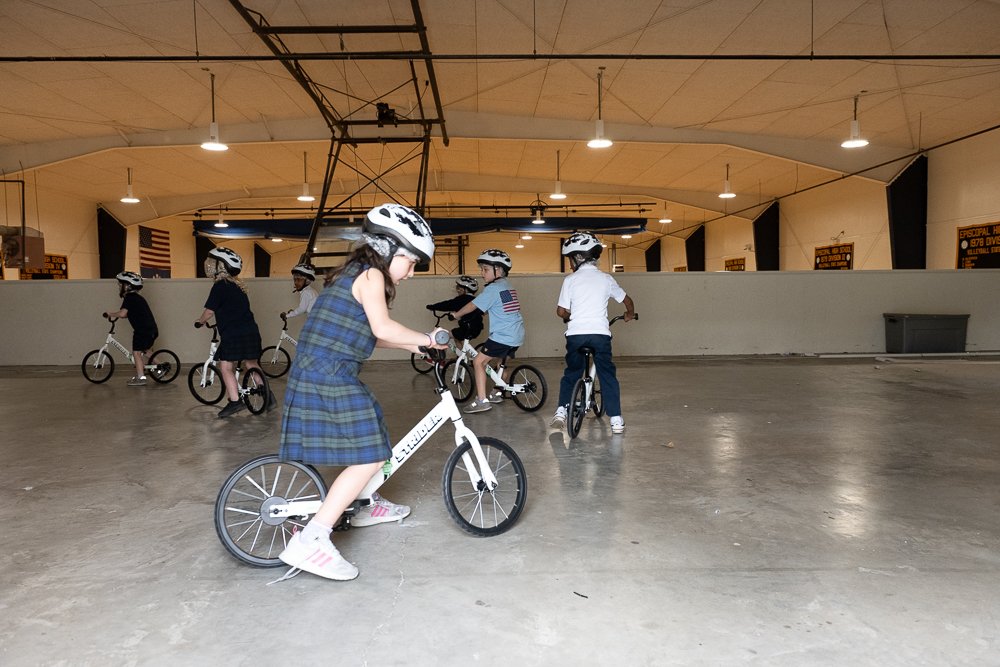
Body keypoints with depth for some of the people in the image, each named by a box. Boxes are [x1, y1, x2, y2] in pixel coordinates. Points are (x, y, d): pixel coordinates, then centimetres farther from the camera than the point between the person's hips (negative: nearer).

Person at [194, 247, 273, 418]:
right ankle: (268, 395, 15)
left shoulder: (220, 286, -9)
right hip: (251, 331, 8)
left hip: (233, 334, -8)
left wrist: (199, 321, 11)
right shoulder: (237, 285, 16)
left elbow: (209, 311, -8)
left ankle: (234, 401, -6)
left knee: (226, 367, -1)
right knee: (251, 365, 17)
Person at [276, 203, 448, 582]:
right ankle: (310, 542, -12)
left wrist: (414, 346, 16)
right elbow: (382, 328, -24)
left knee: (371, 433, 24)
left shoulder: (357, 274, 19)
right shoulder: (370, 274, -10)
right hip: (329, 377, -10)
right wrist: (426, 339, -11)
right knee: (370, 457, -10)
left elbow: (368, 335, 19)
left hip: (325, 374, 10)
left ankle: (368, 505, 43)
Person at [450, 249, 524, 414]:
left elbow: (473, 305, -9)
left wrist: (456, 314, 6)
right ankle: (498, 393, 40)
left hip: (502, 335, -9)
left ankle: (482, 400, -11)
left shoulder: (493, 288, -10)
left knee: (479, 362, -6)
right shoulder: (508, 286, 16)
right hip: (517, 335, 9)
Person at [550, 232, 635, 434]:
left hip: (576, 334, 0)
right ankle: (616, 420, 5)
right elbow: (627, 300, 20)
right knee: (608, 376, 9)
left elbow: (561, 311, 1)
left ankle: (561, 412, 12)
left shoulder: (570, 280, 2)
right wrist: (630, 314, 41)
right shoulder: (606, 279, 8)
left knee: (571, 373, 18)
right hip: (600, 334, 1)